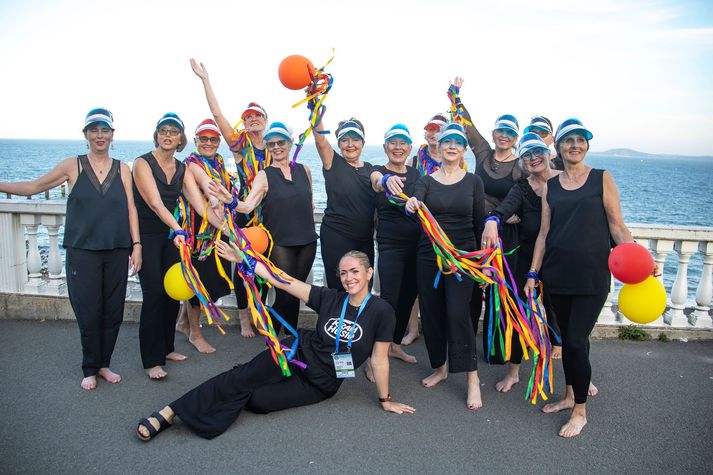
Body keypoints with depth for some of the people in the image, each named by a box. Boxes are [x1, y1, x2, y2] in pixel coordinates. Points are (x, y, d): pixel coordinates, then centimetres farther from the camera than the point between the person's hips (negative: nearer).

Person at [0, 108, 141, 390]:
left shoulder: (123, 169, 6)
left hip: (117, 251, 2)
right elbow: (33, 187, 7)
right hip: (82, 251, -1)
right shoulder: (73, 166, 3)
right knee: (88, 312, 1)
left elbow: (131, 209, 5)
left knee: (113, 312, 5)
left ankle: (103, 364, 23)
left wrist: (136, 244, -1)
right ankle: (90, 369, 18)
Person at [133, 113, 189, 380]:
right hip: (146, 235, -5)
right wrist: (178, 229, -38)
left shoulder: (182, 168, 6)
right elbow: (155, 203, -24)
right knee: (154, 294, -9)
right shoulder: (143, 163, -12)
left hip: (171, 234, 6)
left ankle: (166, 348, 24)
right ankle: (152, 361, 1)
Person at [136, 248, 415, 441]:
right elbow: (282, 281, -10)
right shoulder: (329, 298, -7)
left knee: (255, 401, -17)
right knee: (242, 378, -22)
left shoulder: (380, 311, -14)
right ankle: (168, 414, -18)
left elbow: (379, 358, -8)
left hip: (320, 385, -2)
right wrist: (242, 260, -15)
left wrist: (385, 400, -3)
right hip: (298, 353, 2)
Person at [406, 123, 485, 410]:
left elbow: (480, 223, 5)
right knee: (431, 313, 8)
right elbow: (416, 206, -15)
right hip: (429, 256, 2)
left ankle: (473, 379, 1)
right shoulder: (426, 181, 4)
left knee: (458, 313, -12)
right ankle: (441, 368, 28)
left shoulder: (473, 182, 3)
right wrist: (411, 206, -39)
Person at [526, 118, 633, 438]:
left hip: (592, 275, -3)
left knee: (576, 340, -5)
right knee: (567, 337, 12)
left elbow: (617, 226, -1)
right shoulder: (550, 186, 9)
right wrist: (533, 273, 6)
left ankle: (580, 411, 12)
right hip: (557, 273, 3)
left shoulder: (602, 179, 1)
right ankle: (570, 395, 31)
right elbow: (544, 232, 9)